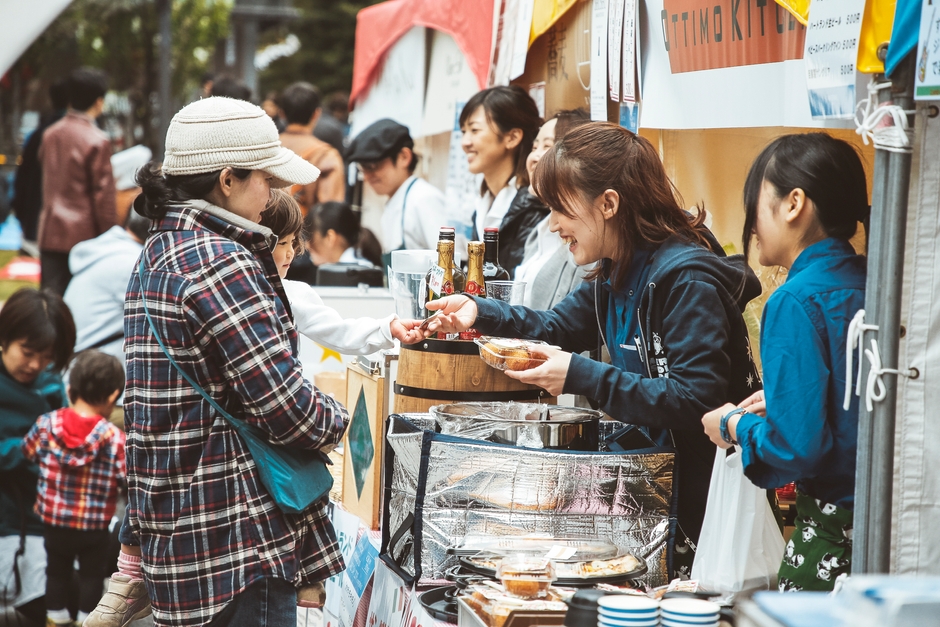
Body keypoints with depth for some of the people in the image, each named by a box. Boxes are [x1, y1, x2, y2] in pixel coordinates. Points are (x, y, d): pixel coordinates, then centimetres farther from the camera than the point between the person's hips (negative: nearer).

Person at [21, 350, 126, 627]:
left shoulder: (46, 424, -12)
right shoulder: (116, 438, -21)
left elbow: (28, 451, 4)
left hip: (54, 520, 3)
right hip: (96, 526, -3)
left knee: (57, 571, 22)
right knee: (91, 574, 17)